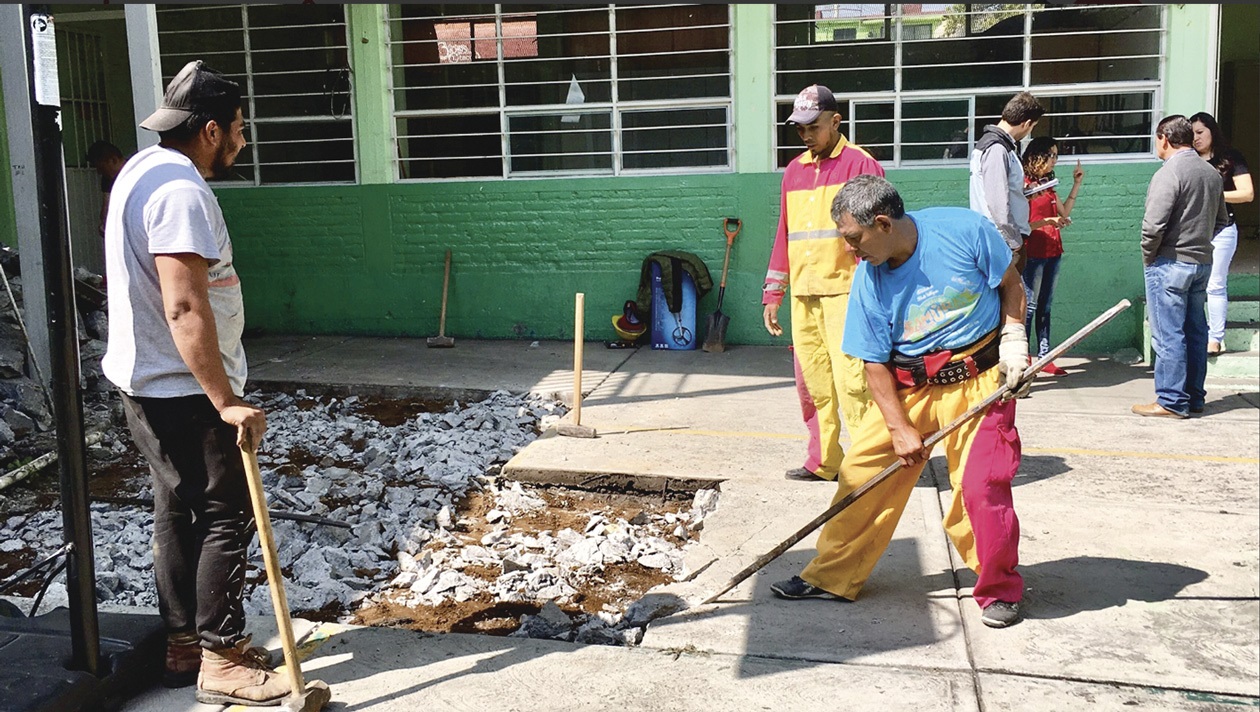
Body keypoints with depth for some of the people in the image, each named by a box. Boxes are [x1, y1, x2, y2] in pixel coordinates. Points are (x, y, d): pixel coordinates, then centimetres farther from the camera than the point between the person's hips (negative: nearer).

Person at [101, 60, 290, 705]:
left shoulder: (143, 170, 13)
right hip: (184, 391, -10)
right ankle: (220, 662, 5)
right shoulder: (180, 192, -22)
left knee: (179, 512, 16)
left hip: (147, 383, 10)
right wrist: (227, 402, -27)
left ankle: (185, 644, 26)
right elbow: (185, 308, -29)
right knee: (226, 515, -3)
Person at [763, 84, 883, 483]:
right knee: (814, 381, 5)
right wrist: (773, 293, 17)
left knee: (849, 377, -11)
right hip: (803, 293, 6)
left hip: (845, 289, -6)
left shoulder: (860, 164, -1)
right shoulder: (794, 171, 18)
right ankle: (825, 461, 14)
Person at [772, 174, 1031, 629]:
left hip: (980, 378, -3)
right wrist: (900, 428, -9)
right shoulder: (869, 280, -7)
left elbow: (1011, 283, 1)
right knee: (862, 471, 0)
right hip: (908, 387, 3)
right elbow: (875, 363, -4)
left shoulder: (965, 230, -14)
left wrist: (1014, 341, -9)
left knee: (981, 486, -12)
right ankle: (833, 577, 17)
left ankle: (1000, 590, 12)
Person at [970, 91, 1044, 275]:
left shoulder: (991, 142, 14)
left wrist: (1023, 191, 30)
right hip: (1005, 240, -10)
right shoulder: (996, 149, -17)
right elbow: (998, 204, -21)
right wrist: (1014, 242, -17)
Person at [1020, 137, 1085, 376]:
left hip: (1052, 253, 8)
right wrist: (1048, 221, -23)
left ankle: (1044, 357, 14)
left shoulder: (1047, 184, 16)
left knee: (1045, 307, 10)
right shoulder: (1024, 185, -10)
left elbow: (1064, 213, 19)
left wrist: (1076, 184, 17)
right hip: (1033, 254, -8)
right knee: (1030, 307, -6)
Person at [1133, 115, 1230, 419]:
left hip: (1170, 263, -8)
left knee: (1168, 335, -3)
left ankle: (1171, 401, -1)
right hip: (1202, 262, 8)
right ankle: (1194, 397, 21)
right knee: (1195, 331, 13)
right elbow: (1220, 220, 17)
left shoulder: (1169, 173, -15)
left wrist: (1148, 257, -6)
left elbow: (1153, 225, -20)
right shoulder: (1211, 173, 10)